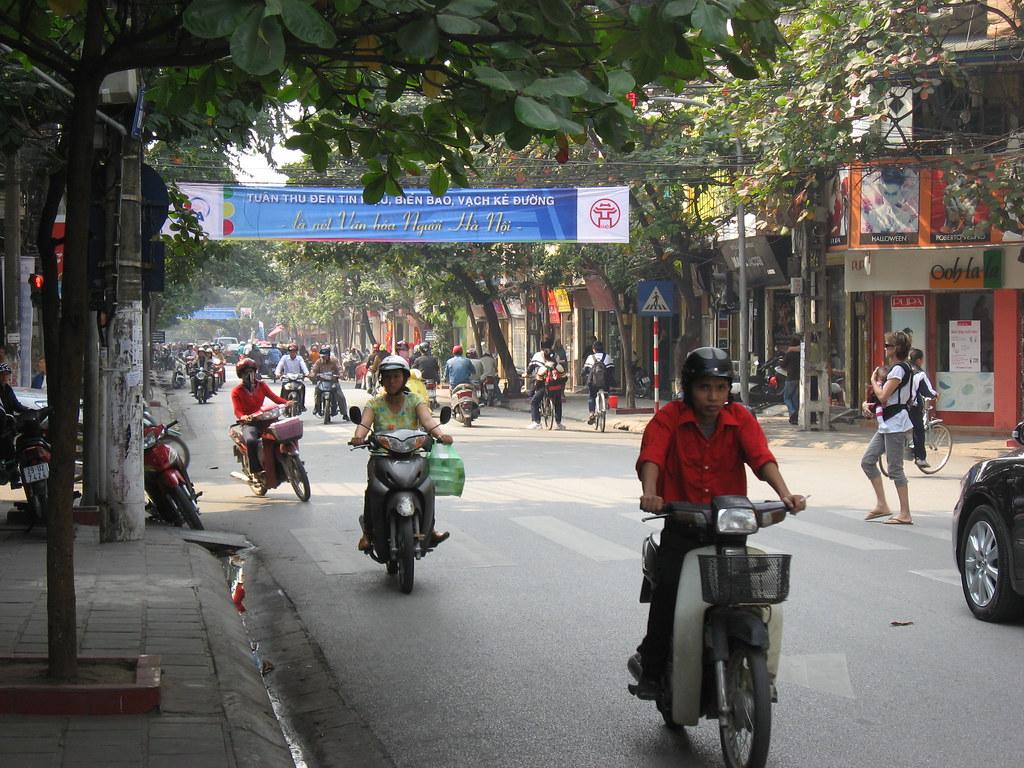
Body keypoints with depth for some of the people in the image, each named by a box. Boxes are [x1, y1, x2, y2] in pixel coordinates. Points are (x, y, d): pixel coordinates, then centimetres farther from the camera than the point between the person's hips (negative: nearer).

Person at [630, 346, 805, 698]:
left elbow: (762, 456, -12)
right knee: (670, 583, -22)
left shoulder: (740, 418, 3)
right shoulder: (669, 418, -3)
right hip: (682, 524, -2)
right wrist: (649, 493, -39)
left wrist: (785, 493, -29)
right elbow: (651, 455, -19)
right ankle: (651, 666, -5)